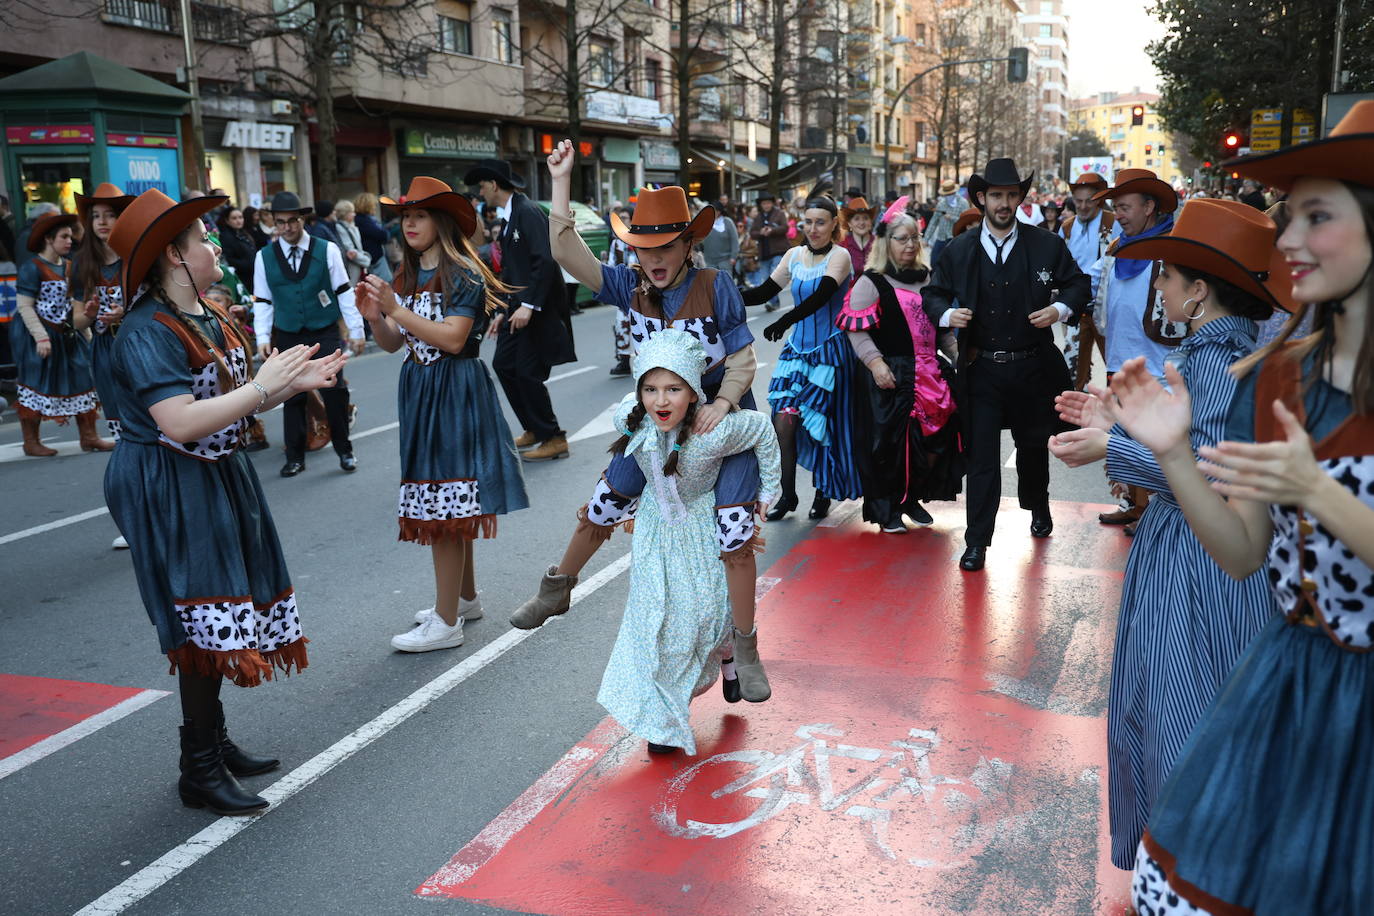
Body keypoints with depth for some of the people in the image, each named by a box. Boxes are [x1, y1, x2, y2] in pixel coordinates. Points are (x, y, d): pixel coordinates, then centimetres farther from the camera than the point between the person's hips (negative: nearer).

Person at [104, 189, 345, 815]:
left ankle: (213, 741, 29)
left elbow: (229, 401, 13)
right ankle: (199, 772, 6)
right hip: (170, 493, -9)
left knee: (217, 617, 15)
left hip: (217, 480, 9)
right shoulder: (147, 331, -19)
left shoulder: (208, 319, 10)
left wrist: (296, 382, 0)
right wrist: (263, 389, -26)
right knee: (205, 618, -7)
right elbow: (180, 422, -29)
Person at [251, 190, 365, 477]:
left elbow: (344, 292, -1)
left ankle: (344, 450, 15)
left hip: (325, 334, -1)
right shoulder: (264, 257, 1)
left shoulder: (327, 250, -3)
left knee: (335, 391, -3)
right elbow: (263, 301, 5)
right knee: (292, 397, 7)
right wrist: (263, 337, -4)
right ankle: (295, 457, 19)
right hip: (288, 336, 2)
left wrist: (356, 330, -3)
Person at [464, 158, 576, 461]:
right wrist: (504, 310, 18)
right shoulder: (508, 217, 15)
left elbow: (545, 260, -22)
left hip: (538, 308, -9)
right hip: (520, 307, 9)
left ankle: (553, 439, 8)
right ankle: (534, 429, 21)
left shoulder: (528, 212, -13)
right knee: (503, 364, 9)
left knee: (529, 373, -6)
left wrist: (529, 306, -25)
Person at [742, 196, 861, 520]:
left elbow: (821, 296, -25)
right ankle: (787, 494, 10)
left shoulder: (839, 256, -9)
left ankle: (823, 493, 21)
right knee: (783, 421, -5)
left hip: (829, 350, -5)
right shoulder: (795, 256, 8)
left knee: (822, 424, 1)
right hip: (798, 347, 5)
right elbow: (765, 292, 10)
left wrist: (784, 322, -40)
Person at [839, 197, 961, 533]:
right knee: (890, 444, -3)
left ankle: (913, 499, 25)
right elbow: (857, 331, -10)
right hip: (891, 377, -6)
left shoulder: (927, 279, 15)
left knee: (937, 440, 5)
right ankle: (887, 509, 13)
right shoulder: (871, 283, -4)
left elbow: (942, 328, 23)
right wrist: (875, 362, -21)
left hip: (930, 374, 6)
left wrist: (958, 358, 15)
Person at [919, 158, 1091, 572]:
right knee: (981, 456, -1)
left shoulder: (1047, 245, -1)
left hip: (1032, 367, 1)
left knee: (1034, 445, 20)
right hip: (981, 370, -1)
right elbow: (933, 294, 8)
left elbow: (1079, 284, 7)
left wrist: (1061, 309, -14)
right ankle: (977, 541, 8)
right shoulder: (958, 250, 0)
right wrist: (946, 314, -14)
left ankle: (1038, 506, 48)